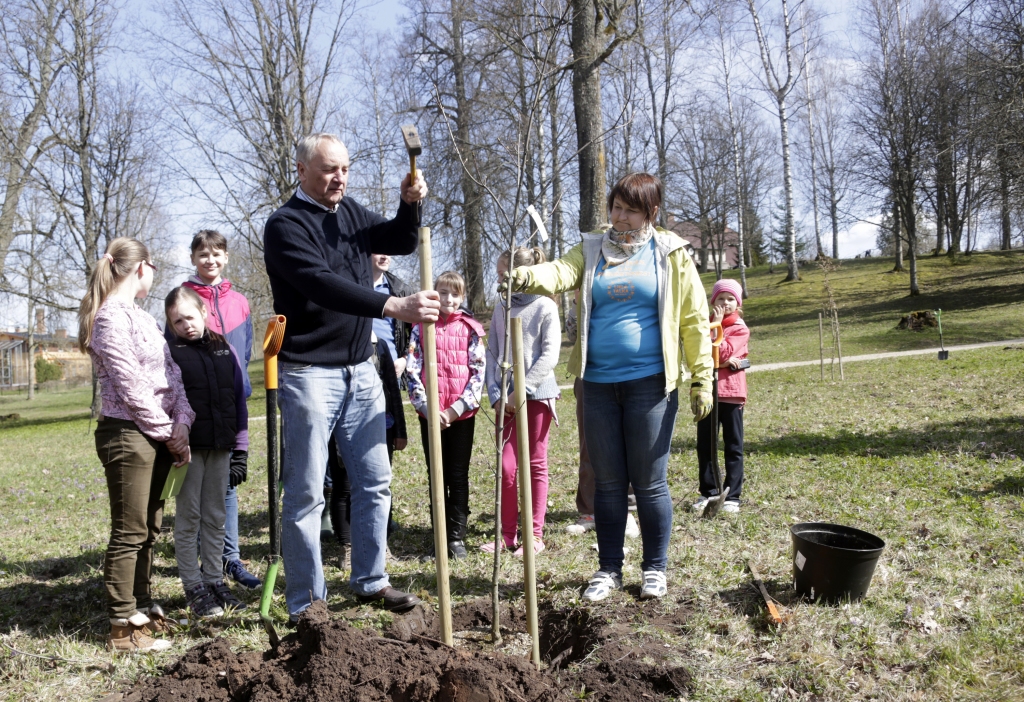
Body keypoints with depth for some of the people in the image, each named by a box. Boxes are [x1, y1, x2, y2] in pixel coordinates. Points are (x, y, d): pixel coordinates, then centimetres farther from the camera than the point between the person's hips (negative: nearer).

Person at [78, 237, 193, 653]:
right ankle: (123, 627, 9)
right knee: (129, 533, -1)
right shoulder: (112, 317, -13)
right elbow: (131, 387, -18)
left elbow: (171, 373, 9)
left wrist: (182, 426, -4)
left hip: (158, 436, 9)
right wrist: (171, 433, -11)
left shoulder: (142, 317, 15)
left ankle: (143, 608, 29)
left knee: (148, 529, 16)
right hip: (127, 434, -9)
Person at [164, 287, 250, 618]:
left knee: (216, 516, 12)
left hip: (220, 445, 4)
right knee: (188, 517, 5)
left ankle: (215, 580, 22)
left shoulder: (224, 348, 8)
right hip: (187, 446, -4)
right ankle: (194, 587, 13)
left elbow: (239, 396, 10)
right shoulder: (169, 352, -2)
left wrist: (241, 446, 6)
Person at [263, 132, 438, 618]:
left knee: (375, 482, 11)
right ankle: (306, 602, 12)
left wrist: (411, 205, -2)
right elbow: (324, 285, -25)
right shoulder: (285, 225, -10)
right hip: (310, 374, -7)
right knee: (306, 494, -1)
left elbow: (400, 243, 19)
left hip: (361, 371, 7)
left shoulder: (350, 212, 13)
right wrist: (394, 307, -35)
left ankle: (370, 581, 26)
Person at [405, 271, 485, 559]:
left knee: (458, 477, 4)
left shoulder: (471, 329, 2)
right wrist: (427, 408, -12)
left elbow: (478, 373, -3)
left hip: (462, 414, -1)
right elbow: (412, 371, 0)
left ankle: (457, 536, 12)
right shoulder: (421, 328, 5)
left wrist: (455, 409, -12)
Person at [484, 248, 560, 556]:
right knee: (506, 466, 1)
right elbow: (492, 354, 9)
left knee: (536, 465, 5)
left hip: (537, 394, -4)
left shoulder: (545, 307, -6)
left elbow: (550, 356, -11)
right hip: (507, 397, 4)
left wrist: (523, 389, -15)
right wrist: (495, 393, -2)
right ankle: (507, 533, 12)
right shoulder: (500, 308, 9)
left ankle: (535, 534, 13)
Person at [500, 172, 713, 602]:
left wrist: (702, 379, -3)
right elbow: (560, 272, -11)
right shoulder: (592, 250, 10)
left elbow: (694, 320, 2)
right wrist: (528, 277, -34)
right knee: (607, 481, 10)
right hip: (598, 384, 3)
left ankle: (655, 568, 22)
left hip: (650, 383, -3)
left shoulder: (670, 254, 3)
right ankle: (609, 569, 24)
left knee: (649, 481, 4)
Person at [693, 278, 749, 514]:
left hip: (730, 392, -3)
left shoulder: (740, 329, 1)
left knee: (733, 446, 3)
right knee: (704, 445, 6)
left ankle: (732, 496, 8)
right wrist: (722, 362, -15)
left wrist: (716, 327, -10)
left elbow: (723, 352, -14)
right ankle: (707, 492, 17)